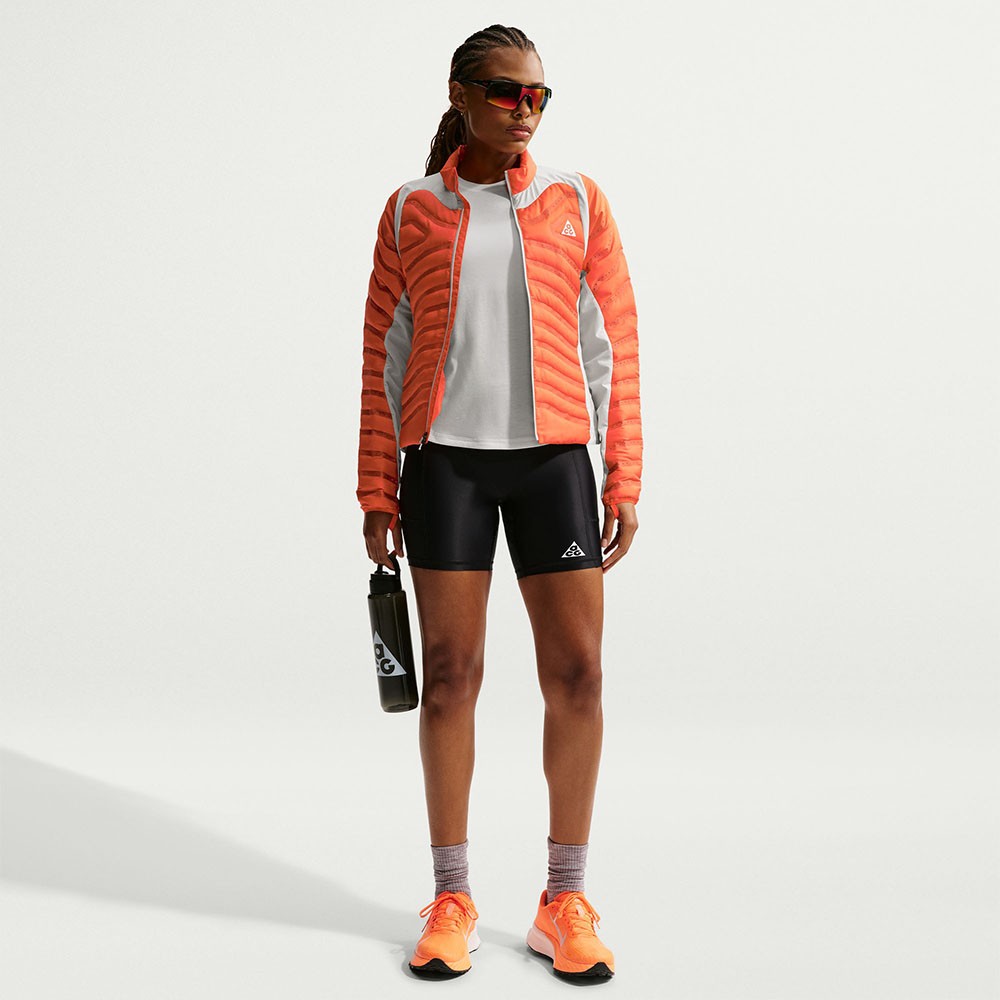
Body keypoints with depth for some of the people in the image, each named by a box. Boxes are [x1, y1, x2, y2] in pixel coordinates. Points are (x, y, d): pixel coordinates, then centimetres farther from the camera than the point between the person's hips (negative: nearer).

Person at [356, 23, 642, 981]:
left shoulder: (576, 202, 6)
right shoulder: (411, 212, 7)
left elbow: (612, 345, 4)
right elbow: (384, 356, 7)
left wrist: (623, 479, -1)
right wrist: (376, 490, 3)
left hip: (551, 455, 1)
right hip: (444, 458, 0)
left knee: (576, 674, -4)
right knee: (449, 674, 0)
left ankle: (565, 902, 10)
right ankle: (451, 900, 13)